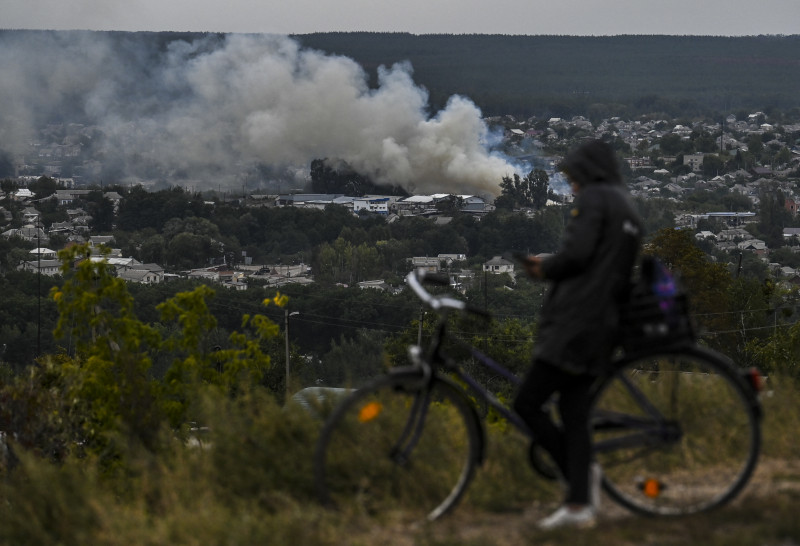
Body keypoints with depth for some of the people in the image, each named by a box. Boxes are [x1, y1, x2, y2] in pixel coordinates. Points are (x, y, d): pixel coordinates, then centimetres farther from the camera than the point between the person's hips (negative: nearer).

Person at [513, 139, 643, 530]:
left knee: (527, 403, -5)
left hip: (574, 322, -9)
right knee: (574, 414, 7)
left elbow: (576, 253, -19)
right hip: (602, 325, 9)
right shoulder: (630, 212, 22)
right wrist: (548, 266, 18)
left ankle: (582, 471, -5)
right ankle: (579, 504, 2)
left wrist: (545, 269, 0)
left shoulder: (592, 199, -6)